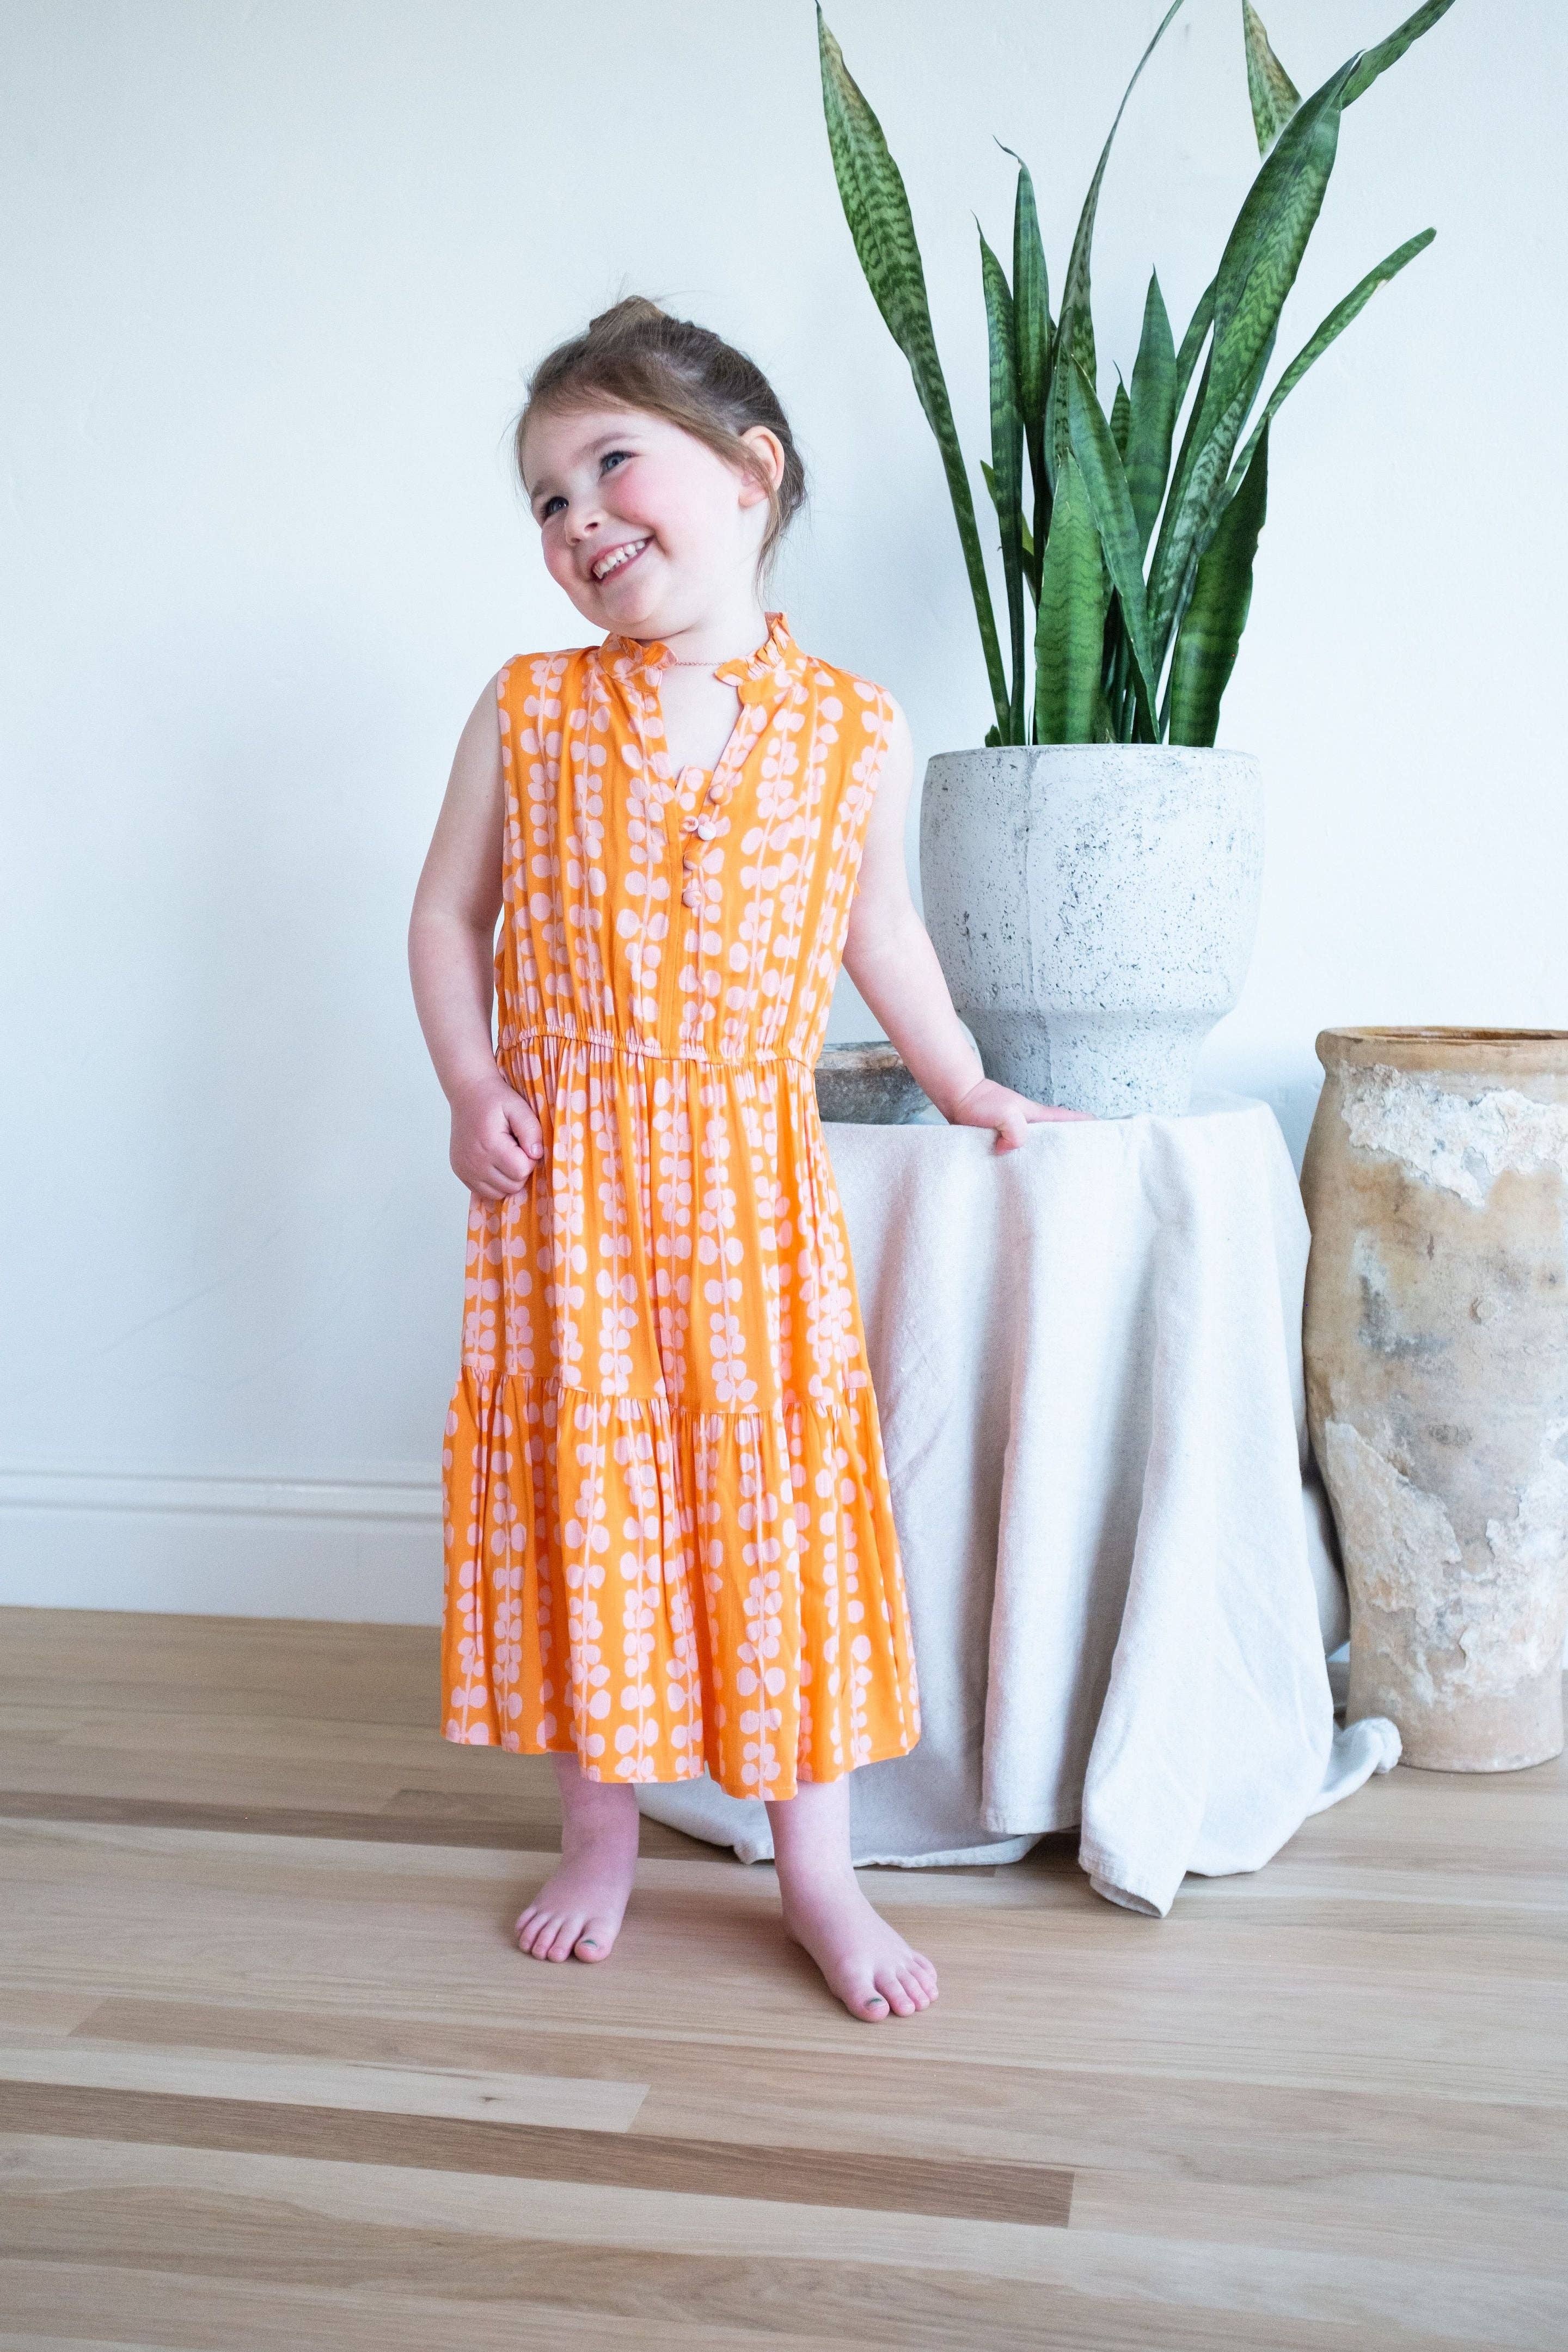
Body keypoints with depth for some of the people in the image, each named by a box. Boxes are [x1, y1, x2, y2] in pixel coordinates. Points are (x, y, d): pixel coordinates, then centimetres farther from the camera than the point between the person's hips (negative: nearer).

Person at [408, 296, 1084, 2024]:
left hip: (754, 1184, 0)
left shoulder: (853, 732, 0)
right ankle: (599, 1834, 26)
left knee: (783, 1499, 3)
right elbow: (448, 914, 7)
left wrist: (967, 1091, 20)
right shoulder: (528, 712, 1)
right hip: (566, 1183, 1)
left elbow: (879, 934, 15)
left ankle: (816, 1869, 17)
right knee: (584, 1493, 7)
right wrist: (471, 1086, -6)